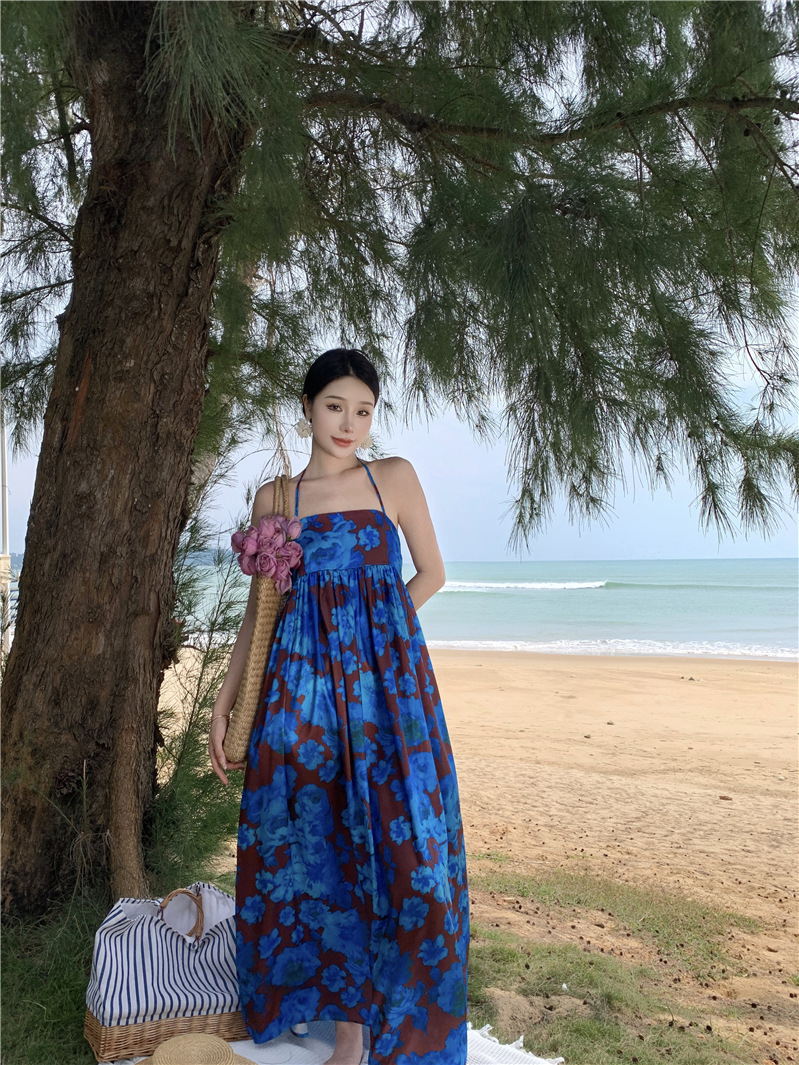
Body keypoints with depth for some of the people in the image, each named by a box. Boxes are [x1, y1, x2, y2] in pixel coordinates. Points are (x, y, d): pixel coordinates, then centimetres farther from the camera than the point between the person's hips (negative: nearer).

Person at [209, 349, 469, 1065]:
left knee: (399, 836, -1)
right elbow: (260, 610, 12)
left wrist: (374, 628, 3)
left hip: (388, 680, -1)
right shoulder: (274, 497, 9)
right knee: (314, 840, 3)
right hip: (304, 684, 1)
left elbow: (431, 574, 12)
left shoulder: (394, 477, 6)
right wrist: (225, 702, 9)